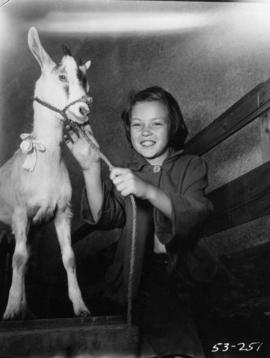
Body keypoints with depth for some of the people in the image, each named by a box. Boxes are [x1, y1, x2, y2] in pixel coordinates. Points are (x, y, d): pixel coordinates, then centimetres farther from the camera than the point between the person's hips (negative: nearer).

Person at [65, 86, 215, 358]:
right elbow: (104, 218, -7)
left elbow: (195, 215, -15)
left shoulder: (191, 166, 5)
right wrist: (91, 169, -21)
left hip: (184, 271, 1)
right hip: (142, 276, -1)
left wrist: (148, 191, -31)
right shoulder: (125, 173, 9)